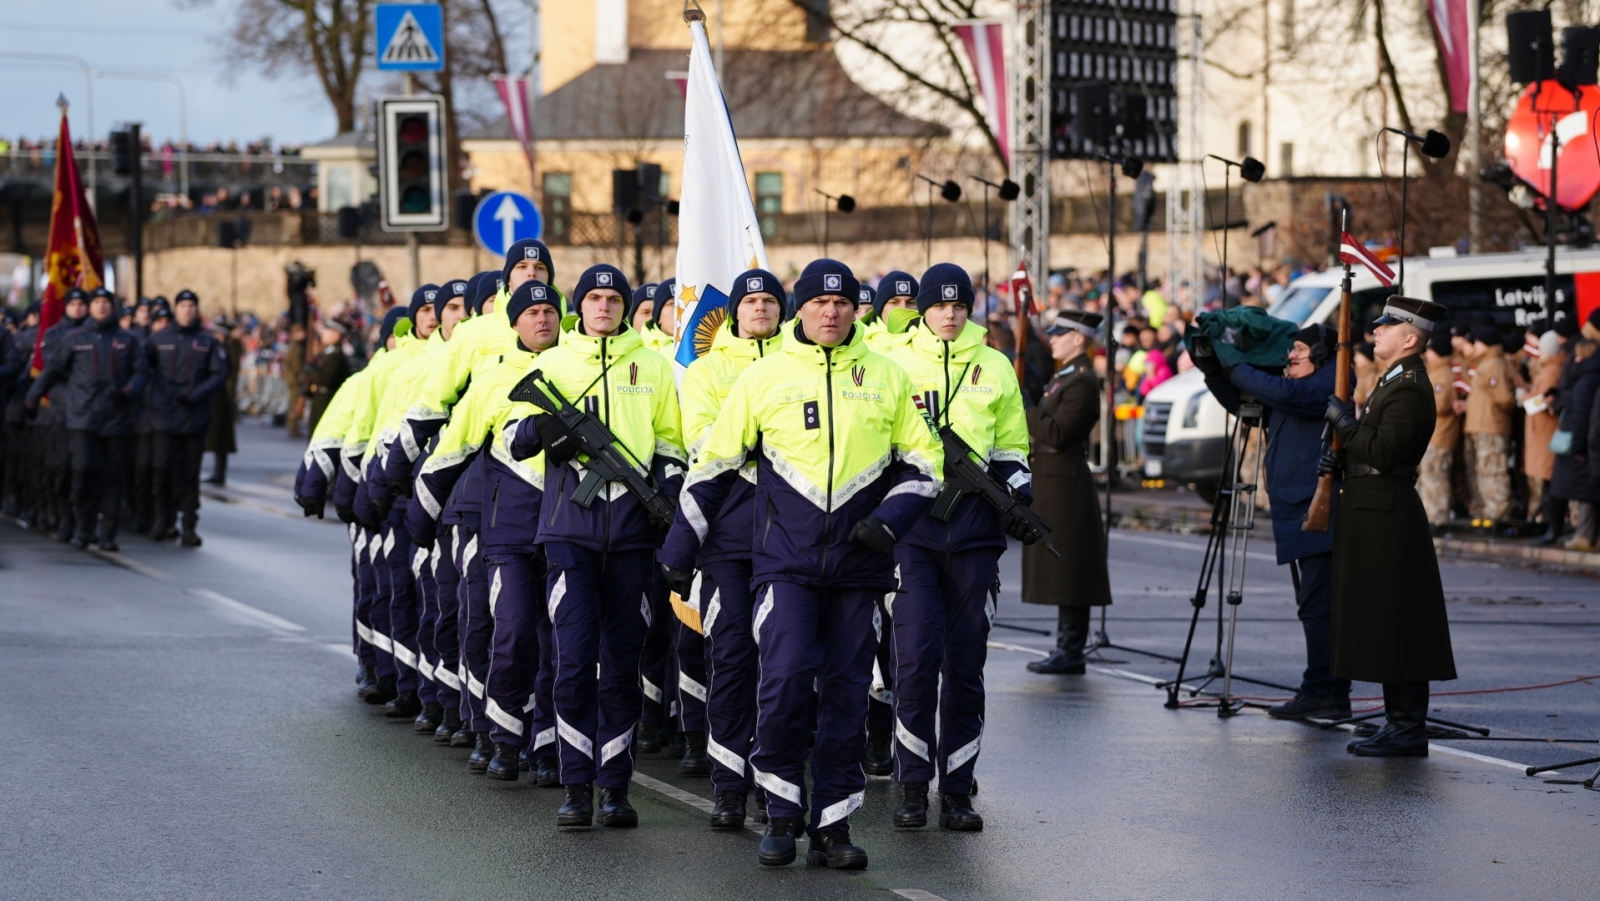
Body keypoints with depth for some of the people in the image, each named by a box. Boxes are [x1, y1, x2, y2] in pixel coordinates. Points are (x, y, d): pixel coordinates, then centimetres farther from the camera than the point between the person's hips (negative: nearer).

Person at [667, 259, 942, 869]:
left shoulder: (886, 377, 6)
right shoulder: (764, 377, 2)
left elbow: (923, 460, 12)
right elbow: (714, 463, 8)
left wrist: (890, 520, -6)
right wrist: (679, 545, 9)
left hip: (858, 563, 2)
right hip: (785, 559, -2)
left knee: (846, 691, 4)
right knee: (786, 676, -15)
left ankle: (832, 827, 12)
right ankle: (782, 814, 1)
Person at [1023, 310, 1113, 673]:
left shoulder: (1082, 383, -14)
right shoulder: (1063, 377, 18)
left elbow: (1056, 433, -23)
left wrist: (1023, 405, -17)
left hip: (1066, 485, -11)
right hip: (1051, 483, 11)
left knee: (1068, 571, -8)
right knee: (1059, 571, 12)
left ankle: (1071, 652, -6)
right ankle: (1066, 647, 16)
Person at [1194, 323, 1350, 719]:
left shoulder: (1328, 386, -9)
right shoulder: (1297, 391, 20)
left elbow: (1280, 392, -24)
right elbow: (1241, 401, 24)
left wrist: (1234, 367, -13)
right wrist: (1211, 365, 10)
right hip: (1300, 513, 11)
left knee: (1318, 606, -11)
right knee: (1314, 607, 12)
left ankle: (1322, 693, -11)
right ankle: (1332, 693, 16)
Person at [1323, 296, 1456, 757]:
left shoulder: (1410, 389, -15)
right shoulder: (1391, 382, 18)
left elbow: (1385, 452, -24)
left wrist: (1345, 422, -14)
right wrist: (1340, 461, 8)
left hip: (1388, 519, -11)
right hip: (1372, 515, 11)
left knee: (1395, 628, -7)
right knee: (1382, 629, 13)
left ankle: (1409, 730, -4)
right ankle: (1398, 722, 18)